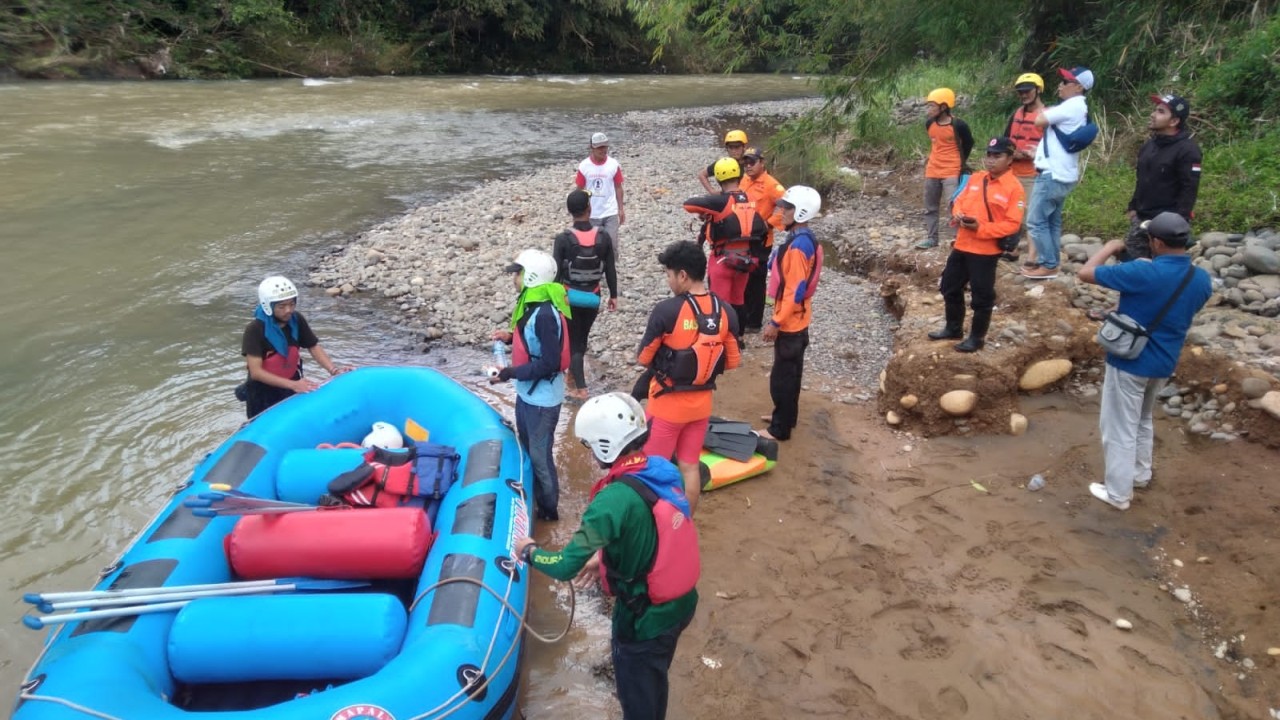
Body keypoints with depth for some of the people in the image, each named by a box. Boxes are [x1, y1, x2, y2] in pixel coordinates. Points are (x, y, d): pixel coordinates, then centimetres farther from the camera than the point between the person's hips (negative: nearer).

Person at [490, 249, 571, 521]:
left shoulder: (545, 313, -27)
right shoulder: (532, 304, 3)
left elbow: (550, 364, -27)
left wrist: (510, 373, -23)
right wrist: (511, 337, 2)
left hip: (542, 399, -10)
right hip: (527, 393, 10)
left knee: (540, 455, 6)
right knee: (527, 448, 23)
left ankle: (548, 509, 25)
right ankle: (533, 499, 41)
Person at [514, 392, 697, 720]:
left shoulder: (613, 499, -30)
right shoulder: (665, 470, -8)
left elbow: (566, 567, -27)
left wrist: (528, 551, -8)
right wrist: (605, 556, 9)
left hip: (644, 618, -7)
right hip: (681, 602, 7)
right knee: (654, 683, 31)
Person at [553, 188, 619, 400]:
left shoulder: (563, 239, -15)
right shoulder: (603, 237, -7)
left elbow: (556, 271, -14)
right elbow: (610, 269, -1)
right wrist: (614, 295, 10)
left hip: (569, 296, -3)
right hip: (593, 296, 3)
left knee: (572, 341, 6)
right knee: (582, 337, 22)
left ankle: (580, 389, 1)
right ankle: (574, 372, 42)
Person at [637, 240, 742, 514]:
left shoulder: (666, 310, -22)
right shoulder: (726, 312, -7)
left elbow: (643, 359, -12)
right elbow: (733, 361, 2)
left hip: (667, 403, -5)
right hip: (701, 403, 5)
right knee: (689, 466, 18)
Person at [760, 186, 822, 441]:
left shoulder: (797, 246, -25)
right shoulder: (807, 239, 6)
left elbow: (795, 292, -26)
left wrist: (775, 323, -21)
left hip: (790, 323, -10)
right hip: (798, 320, 10)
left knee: (781, 377, 1)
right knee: (791, 372, 21)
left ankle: (780, 429, 12)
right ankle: (786, 416, 36)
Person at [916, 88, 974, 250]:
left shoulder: (958, 125, -15)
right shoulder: (929, 123, 1)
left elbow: (968, 143, 2)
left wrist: (961, 162, 8)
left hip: (951, 172, -6)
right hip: (932, 171, 6)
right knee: (930, 207, 12)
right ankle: (931, 238, 22)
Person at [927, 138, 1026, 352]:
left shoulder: (1014, 187, -12)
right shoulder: (975, 178, 7)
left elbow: (1012, 224, -15)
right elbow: (959, 201, 16)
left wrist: (980, 228, -23)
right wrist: (957, 215, -7)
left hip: (986, 251, -7)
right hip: (962, 245, 7)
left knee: (982, 296, 3)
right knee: (950, 287, 17)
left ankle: (977, 338, 18)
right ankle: (953, 328, 34)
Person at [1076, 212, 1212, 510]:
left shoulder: (1143, 273, -25)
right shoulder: (1202, 279, -3)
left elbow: (1085, 273, -21)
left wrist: (1110, 247, -4)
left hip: (1129, 362, -7)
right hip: (1164, 364, 7)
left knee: (1119, 427, 5)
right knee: (1142, 419, 28)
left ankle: (1118, 493, 13)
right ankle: (1140, 474, 42)